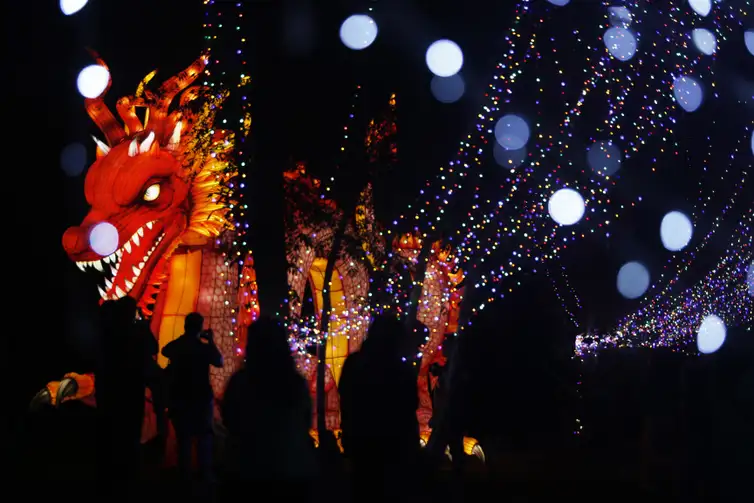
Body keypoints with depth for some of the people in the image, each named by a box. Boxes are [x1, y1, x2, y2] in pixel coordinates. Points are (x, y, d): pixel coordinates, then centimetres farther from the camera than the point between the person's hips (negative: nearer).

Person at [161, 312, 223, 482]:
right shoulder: (204, 347, -16)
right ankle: (205, 475, 10)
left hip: (178, 399, 3)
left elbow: (164, 351, 19)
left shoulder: (174, 346, -4)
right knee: (204, 437, 9)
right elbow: (219, 362, -2)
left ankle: (185, 474, 15)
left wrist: (183, 339, 16)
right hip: (201, 399, -3)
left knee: (183, 438, 11)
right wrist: (211, 341, 1)